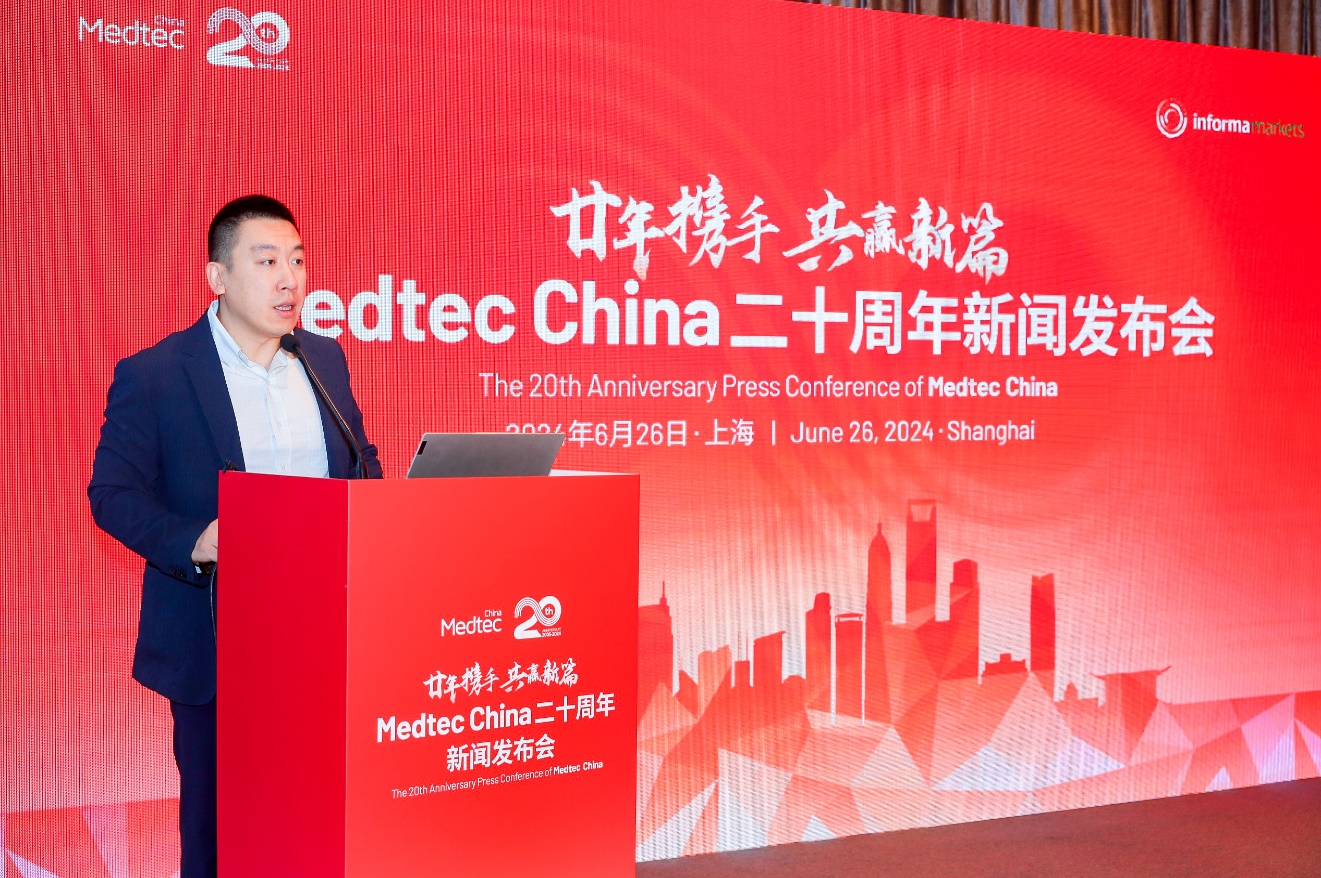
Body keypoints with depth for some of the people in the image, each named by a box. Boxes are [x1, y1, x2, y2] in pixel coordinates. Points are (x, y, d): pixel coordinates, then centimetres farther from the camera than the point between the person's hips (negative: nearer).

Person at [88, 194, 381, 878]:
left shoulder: (326, 359, 9)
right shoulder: (150, 375, -5)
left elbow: (361, 463, 18)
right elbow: (112, 492, -7)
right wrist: (190, 543, -24)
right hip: (213, 639, -3)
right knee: (217, 820, 9)